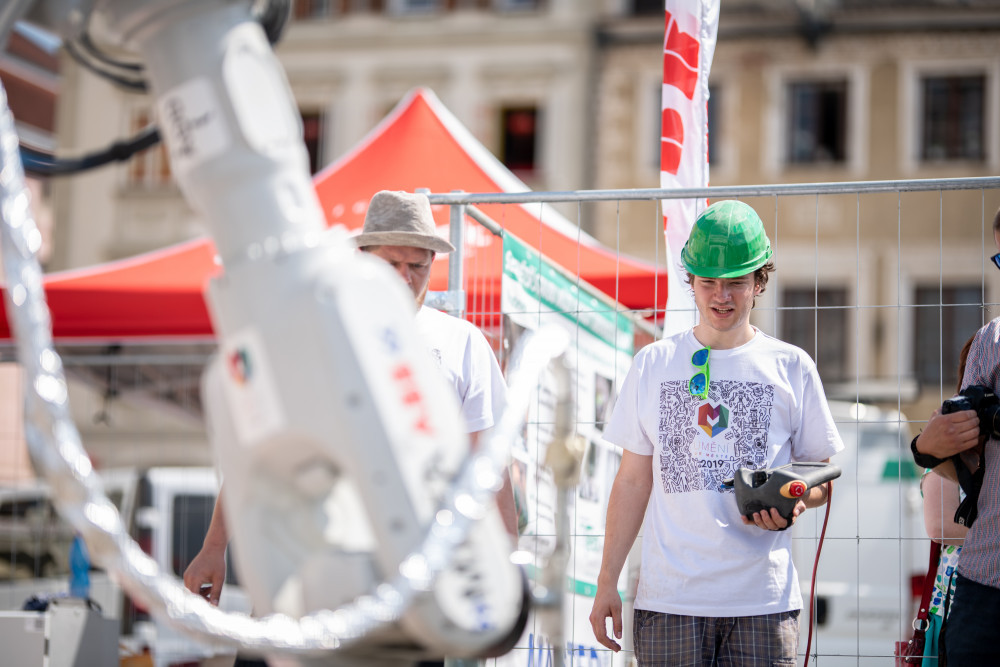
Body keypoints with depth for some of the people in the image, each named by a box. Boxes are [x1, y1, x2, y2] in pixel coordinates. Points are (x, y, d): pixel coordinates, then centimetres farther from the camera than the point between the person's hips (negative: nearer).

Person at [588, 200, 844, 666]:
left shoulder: (791, 367, 6)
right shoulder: (653, 365, 9)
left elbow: (823, 475, 11)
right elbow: (632, 481, 11)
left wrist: (794, 503, -12)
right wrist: (607, 582, 6)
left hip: (762, 601, 0)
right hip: (669, 599, 1)